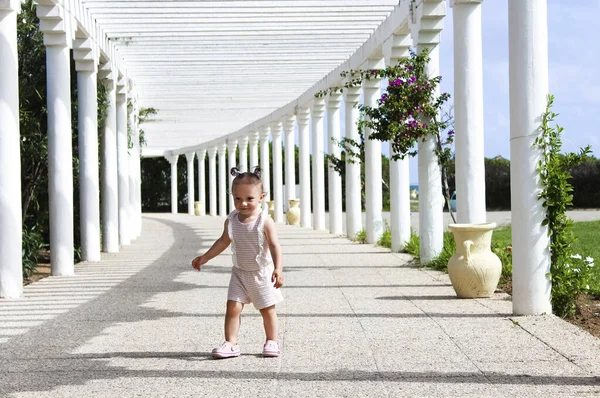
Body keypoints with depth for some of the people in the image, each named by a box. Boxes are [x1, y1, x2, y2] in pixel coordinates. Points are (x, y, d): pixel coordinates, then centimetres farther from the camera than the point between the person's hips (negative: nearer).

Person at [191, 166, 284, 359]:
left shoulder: (265, 222, -18)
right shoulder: (231, 220, -4)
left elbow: (274, 246, -21)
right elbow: (223, 241, 11)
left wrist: (278, 269, -32)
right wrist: (205, 258, 12)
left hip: (262, 273, -3)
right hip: (239, 273, 3)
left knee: (267, 309, 8)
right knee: (233, 307, -6)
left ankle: (272, 342, 23)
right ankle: (231, 343, -3)